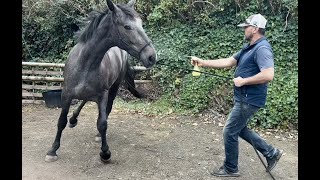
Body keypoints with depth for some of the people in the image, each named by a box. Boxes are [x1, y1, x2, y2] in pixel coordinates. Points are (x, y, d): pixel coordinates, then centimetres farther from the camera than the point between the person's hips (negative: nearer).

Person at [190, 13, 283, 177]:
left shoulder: (262, 48, -19)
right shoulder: (249, 48, 13)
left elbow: (268, 75, -30)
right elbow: (228, 62, 13)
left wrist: (243, 81, -20)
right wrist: (202, 62, 7)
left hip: (249, 100, -10)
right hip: (243, 98, 10)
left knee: (230, 132, 0)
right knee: (240, 129, 21)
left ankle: (230, 169, 19)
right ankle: (271, 153, 31)